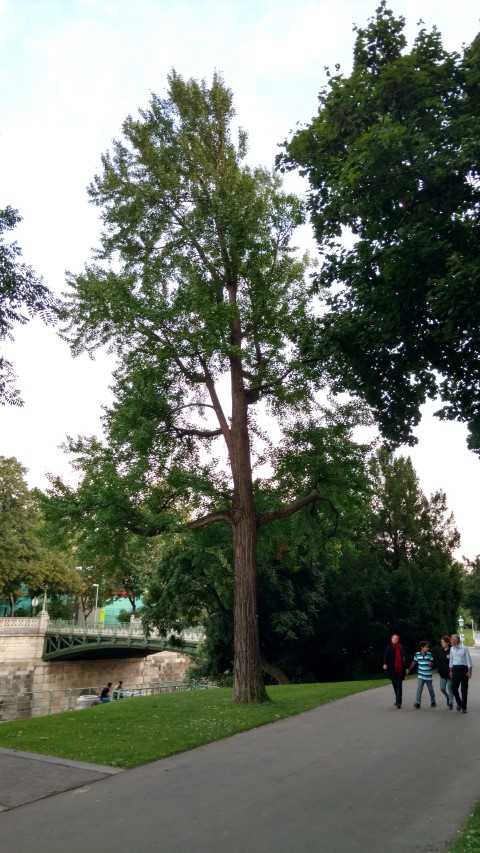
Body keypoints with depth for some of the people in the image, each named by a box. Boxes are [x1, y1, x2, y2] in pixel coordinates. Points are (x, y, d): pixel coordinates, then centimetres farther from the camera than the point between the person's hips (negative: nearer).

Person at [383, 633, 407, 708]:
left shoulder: (401, 647, 2)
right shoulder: (389, 647, 1)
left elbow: (404, 657, 3)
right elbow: (386, 656, -9)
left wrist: (405, 667, -2)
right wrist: (385, 664, -26)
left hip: (400, 669, -1)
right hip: (392, 669, 1)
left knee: (399, 686, -8)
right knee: (395, 685, 12)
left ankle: (398, 702, -10)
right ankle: (398, 700, 28)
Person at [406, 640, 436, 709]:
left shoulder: (429, 654, -6)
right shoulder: (417, 654, -7)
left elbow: (432, 663, 2)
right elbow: (414, 662, 5)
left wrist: (431, 664, -21)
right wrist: (409, 669, 6)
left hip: (428, 676, 1)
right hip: (421, 676, -1)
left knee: (431, 689, 14)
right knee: (419, 689, -9)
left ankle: (433, 701, 34)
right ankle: (417, 703, -5)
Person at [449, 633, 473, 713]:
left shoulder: (464, 648, -8)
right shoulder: (452, 649, 8)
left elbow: (468, 660, -7)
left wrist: (469, 672, -11)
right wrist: (451, 671, 14)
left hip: (463, 669, -5)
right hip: (455, 669, 5)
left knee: (464, 689, 2)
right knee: (454, 688, 0)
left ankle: (464, 707, 13)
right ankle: (459, 703, 23)